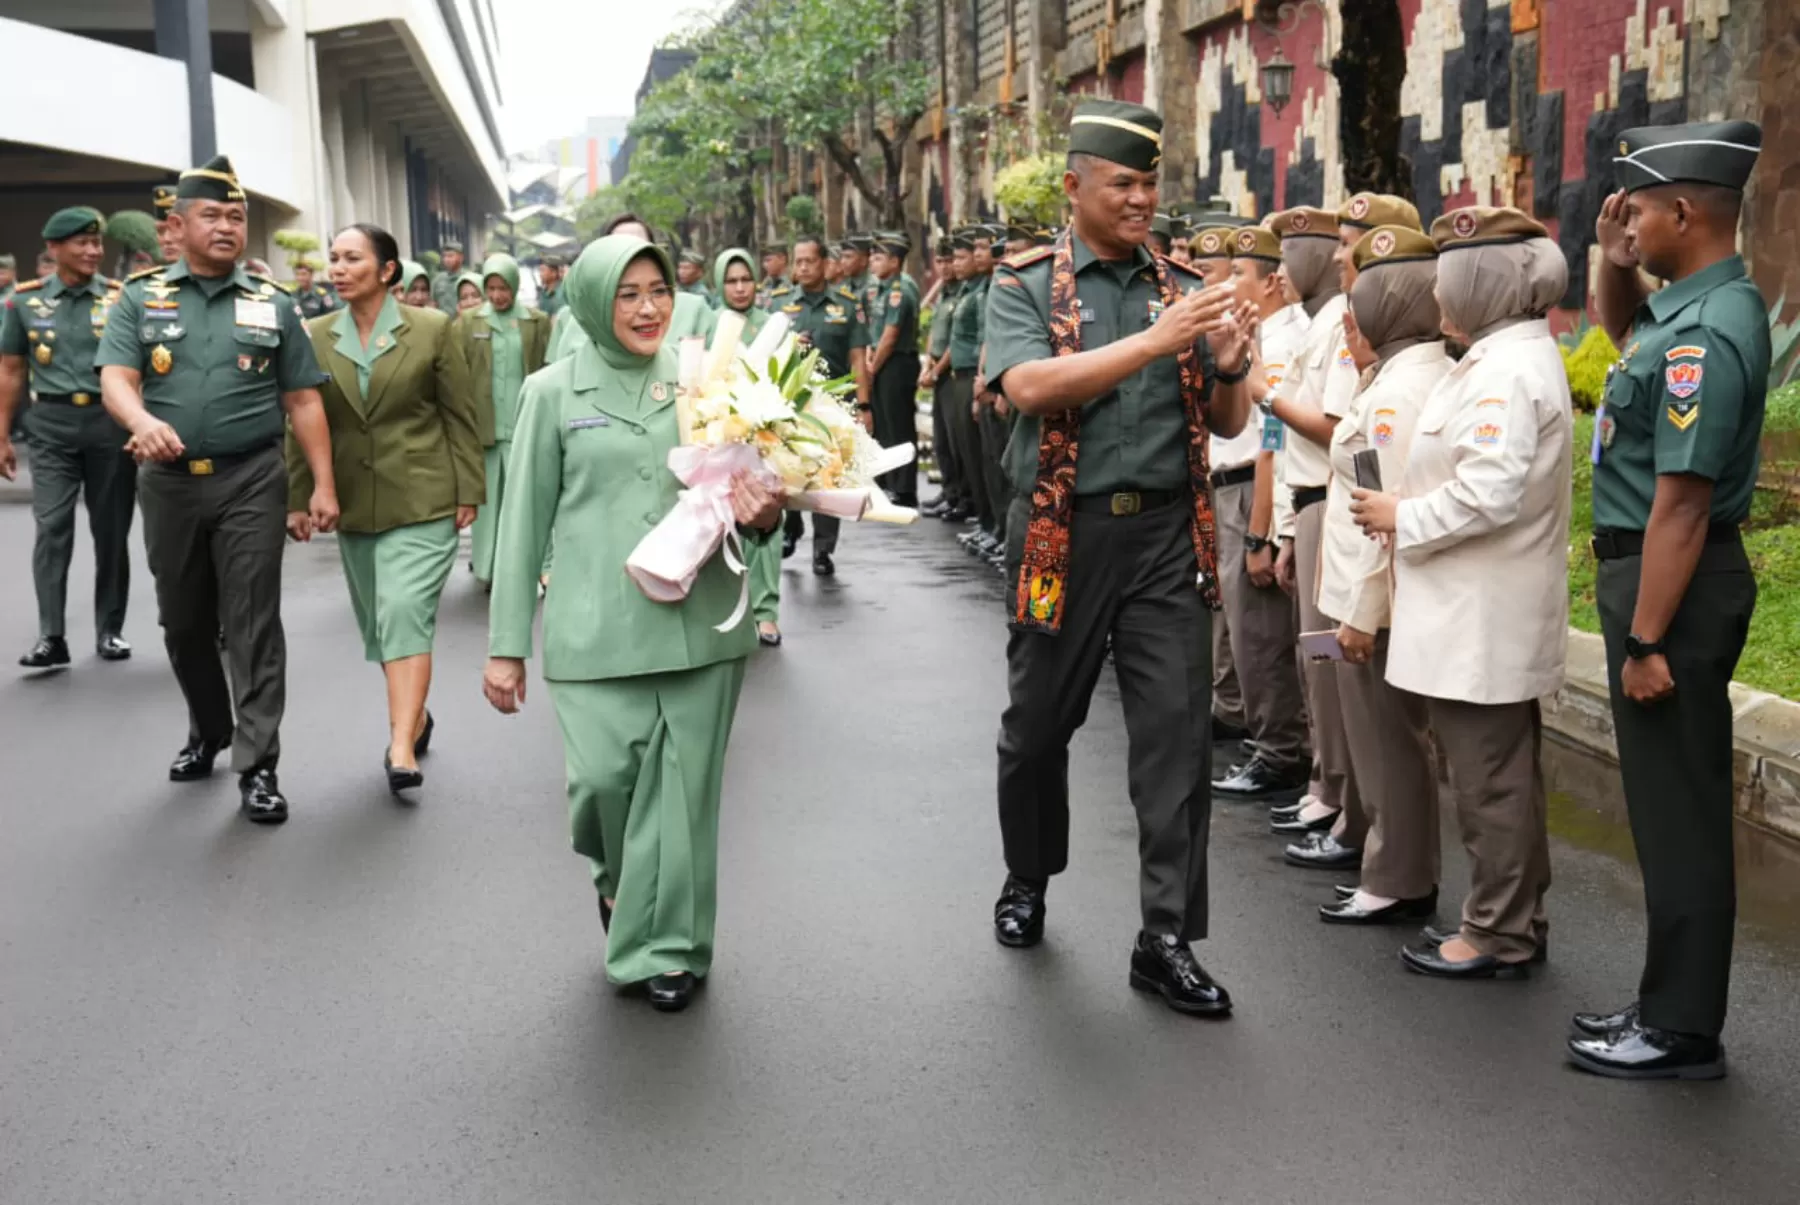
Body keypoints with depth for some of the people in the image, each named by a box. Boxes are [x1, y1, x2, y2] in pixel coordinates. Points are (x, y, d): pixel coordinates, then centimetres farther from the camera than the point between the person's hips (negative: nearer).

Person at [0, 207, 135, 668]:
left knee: (111, 531, 6)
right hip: (52, 425, 0)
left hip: (112, 421, 0)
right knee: (52, 528, -8)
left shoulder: (122, 298, 2)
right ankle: (50, 636, -8)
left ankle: (110, 629, 17)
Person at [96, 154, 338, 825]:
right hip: (168, 482, 2)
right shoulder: (140, 300, 6)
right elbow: (115, 380, -6)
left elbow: (303, 402, 6)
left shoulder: (272, 305, 6)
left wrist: (323, 485, -2)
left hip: (250, 481, -2)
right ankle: (207, 732, 34)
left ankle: (257, 766, 0)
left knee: (253, 624, -4)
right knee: (183, 623, 14)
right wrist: (143, 423, -29)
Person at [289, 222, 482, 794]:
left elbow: (460, 415, -1)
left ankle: (402, 747, -15)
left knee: (405, 613, -14)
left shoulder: (431, 328, -4)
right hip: (354, 506, 4)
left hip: (422, 500, -4)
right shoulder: (316, 336, 4)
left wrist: (468, 492, -4)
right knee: (378, 621, 12)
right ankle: (413, 716, 30)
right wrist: (298, 499, 3)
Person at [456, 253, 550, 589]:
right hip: (483, 423, 1)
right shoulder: (468, 322, 5)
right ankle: (487, 564, 14)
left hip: (524, 423, -1)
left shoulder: (537, 322, 5)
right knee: (486, 495, 5)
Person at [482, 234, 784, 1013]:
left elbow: (740, 487, 14)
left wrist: (764, 517, -11)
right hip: (596, 626, -1)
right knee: (606, 774, -7)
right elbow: (525, 522, 5)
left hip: (697, 619, 2)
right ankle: (616, 874, 28)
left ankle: (669, 943, 20)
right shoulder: (554, 393, 3)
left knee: (683, 787, 3)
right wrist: (506, 644, 4)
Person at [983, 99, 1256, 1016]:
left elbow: (1227, 425, 10)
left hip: (1167, 535, 2)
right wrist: (1153, 342, -25)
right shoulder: (1026, 285, 0)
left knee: (1177, 732, -3)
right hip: (1064, 534, -2)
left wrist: (1230, 367, -13)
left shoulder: (1183, 290, 9)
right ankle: (1027, 881, 38)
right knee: (1037, 726, 13)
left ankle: (1167, 941, 5)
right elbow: (1029, 386, -19)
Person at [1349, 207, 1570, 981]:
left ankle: (1498, 936, 10)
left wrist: (1402, 518, -14)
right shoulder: (1510, 357, 15)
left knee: (1489, 782, -1)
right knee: (1503, 776, 17)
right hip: (1484, 614, 11)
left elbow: (1487, 494, -27)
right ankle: (1510, 921, 27)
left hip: (1484, 620, -11)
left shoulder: (1507, 370, -18)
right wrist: (1408, 511, 11)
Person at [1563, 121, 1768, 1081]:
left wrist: (1645, 642, -23)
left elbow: (1680, 503, -25)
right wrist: (1615, 261, 11)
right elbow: (1624, 330, 31)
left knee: (1678, 814, -1)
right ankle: (1670, 1006, 29)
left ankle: (1683, 1033, 11)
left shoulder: (1706, 335, -22)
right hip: (1645, 569, 11)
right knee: (1670, 804, 17)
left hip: (1671, 582, -11)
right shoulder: (1695, 307, 8)